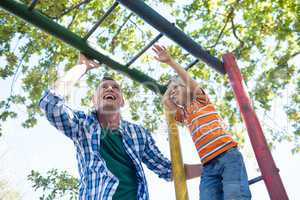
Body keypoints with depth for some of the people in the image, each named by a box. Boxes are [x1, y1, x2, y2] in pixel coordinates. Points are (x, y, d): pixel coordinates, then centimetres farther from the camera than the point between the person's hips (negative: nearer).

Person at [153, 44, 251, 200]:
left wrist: (170, 61, -2)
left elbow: (189, 80, 1)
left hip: (228, 155, -5)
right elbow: (165, 100, 37)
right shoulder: (183, 115, 29)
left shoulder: (200, 100, 16)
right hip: (208, 167, 5)